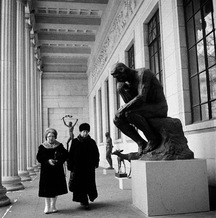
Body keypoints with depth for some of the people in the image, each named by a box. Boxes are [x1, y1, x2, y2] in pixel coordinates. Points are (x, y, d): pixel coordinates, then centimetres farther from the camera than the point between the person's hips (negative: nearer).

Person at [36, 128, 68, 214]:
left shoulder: (59, 146, 2)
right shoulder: (42, 147, 0)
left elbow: (65, 155, 2)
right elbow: (39, 157, -5)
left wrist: (58, 161, -16)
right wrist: (48, 161, -20)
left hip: (57, 170, 1)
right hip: (46, 170, -1)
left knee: (55, 188, 6)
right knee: (47, 188, -3)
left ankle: (53, 206, 20)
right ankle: (47, 206, 11)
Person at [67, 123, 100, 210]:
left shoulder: (92, 142, 4)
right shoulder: (75, 142, 0)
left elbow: (96, 154, 9)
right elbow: (70, 154, -1)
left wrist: (95, 163, 0)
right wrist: (70, 166, -5)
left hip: (89, 167, 1)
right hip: (77, 167, -1)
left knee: (89, 183, 5)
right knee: (80, 184, -1)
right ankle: (84, 202, 6)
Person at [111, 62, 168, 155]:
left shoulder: (143, 73, -16)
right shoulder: (129, 82, 10)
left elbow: (141, 98, -28)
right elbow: (130, 103, 1)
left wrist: (123, 109, -23)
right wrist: (120, 90, -11)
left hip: (159, 108, -8)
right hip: (146, 110, 8)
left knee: (129, 113, -33)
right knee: (117, 120, -6)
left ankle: (153, 138, -16)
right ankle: (141, 143, -4)